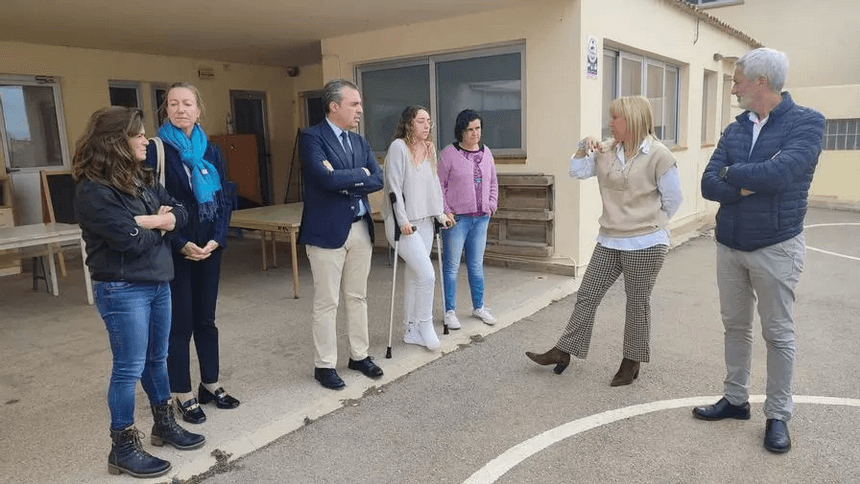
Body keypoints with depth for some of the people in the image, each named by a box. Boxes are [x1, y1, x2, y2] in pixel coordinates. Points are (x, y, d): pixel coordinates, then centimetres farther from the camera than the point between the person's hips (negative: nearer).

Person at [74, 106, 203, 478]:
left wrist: (148, 221, -13)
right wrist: (159, 225, -5)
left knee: (156, 359, 19)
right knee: (129, 369, 0)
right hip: (122, 290, -8)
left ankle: (164, 425, 35)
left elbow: (179, 213, 5)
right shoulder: (94, 190, -16)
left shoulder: (141, 179, 9)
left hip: (158, 282, 8)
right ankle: (123, 448, 15)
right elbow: (130, 239, -24)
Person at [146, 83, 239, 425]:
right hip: (175, 250, -4)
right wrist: (181, 243, -15)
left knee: (205, 318, 13)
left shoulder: (210, 151, 7)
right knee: (180, 322, 3)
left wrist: (217, 239, -8)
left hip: (209, 247, 4)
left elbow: (224, 199, 6)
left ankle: (210, 384, 26)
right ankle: (183, 394, 16)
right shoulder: (156, 151, -6)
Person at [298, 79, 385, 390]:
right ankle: (324, 365, 17)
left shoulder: (360, 142, 12)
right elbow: (327, 179, -23)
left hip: (361, 228, 7)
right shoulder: (312, 137, -8)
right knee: (326, 303, 3)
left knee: (357, 297, 15)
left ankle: (359, 355, 29)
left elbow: (378, 180, 0)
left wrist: (345, 182, -13)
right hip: (327, 230, -6)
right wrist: (359, 174, -9)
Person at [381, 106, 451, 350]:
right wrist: (403, 220, -17)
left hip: (425, 221, 7)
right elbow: (394, 186, -14)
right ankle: (426, 326, 7)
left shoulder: (429, 148, 12)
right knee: (427, 275, -12)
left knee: (415, 277, 11)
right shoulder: (398, 147, -10)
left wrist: (439, 213, 9)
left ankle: (412, 331, 21)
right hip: (404, 223, -7)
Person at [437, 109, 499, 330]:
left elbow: (493, 182, 20)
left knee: (477, 265, 14)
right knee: (452, 266, 1)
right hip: (456, 219, -5)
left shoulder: (486, 152, 10)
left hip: (481, 218, 5)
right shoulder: (449, 153, -6)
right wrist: (445, 211, -11)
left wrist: (492, 205, 9)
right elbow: (439, 186, -5)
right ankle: (450, 311, 12)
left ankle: (479, 307, 27)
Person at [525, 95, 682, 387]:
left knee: (637, 303, 8)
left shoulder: (658, 155, -11)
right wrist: (583, 148, -6)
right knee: (587, 295, 7)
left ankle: (632, 361, 23)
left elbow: (672, 199, -5)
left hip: (645, 244, -5)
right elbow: (577, 172, 9)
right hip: (609, 242, 6)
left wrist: (650, 223, 6)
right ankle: (563, 352, 16)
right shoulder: (606, 151, 6)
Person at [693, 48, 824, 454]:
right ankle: (735, 399, 28)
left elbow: (780, 173, -27)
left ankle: (778, 416, 19)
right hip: (729, 245, 5)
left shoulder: (806, 122, -10)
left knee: (778, 334, 5)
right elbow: (709, 185, -3)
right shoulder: (735, 129, 5)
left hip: (775, 248, -5)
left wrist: (731, 172, -11)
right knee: (735, 326, 14)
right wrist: (750, 184, -19)